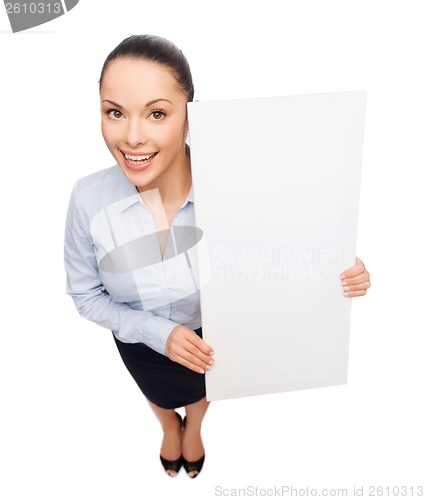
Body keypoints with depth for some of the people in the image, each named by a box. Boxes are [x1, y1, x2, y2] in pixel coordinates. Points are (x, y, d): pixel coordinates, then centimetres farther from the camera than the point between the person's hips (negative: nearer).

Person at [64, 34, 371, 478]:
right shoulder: (88, 199, -31)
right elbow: (86, 296, -16)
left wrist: (336, 276, -34)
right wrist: (157, 332, -29)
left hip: (212, 335, 0)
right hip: (140, 343, 1)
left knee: (202, 392, 37)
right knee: (160, 398, 37)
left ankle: (193, 428, 77)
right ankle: (169, 429, 77)